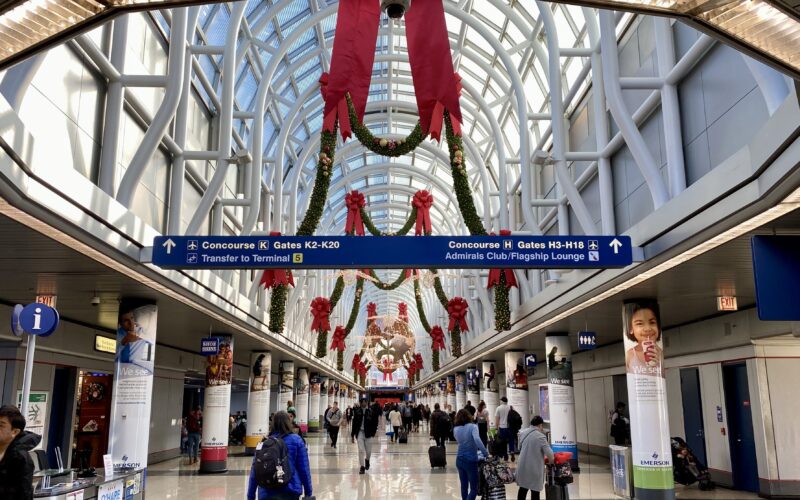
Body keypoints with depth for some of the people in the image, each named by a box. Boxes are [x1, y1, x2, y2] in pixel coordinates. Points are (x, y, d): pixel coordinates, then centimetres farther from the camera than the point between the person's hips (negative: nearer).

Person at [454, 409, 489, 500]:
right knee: (474, 489, 2)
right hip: (471, 461, -5)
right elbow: (477, 439, -28)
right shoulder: (472, 426, -12)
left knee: (464, 486, 18)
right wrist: (486, 454, -23)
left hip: (459, 460, 6)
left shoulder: (456, 429, 4)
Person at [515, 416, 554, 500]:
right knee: (535, 491, 5)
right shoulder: (540, 437, -18)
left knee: (523, 489, 18)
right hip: (534, 468, -6)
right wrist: (551, 460, 2)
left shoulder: (523, 433, 3)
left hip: (523, 466, 6)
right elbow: (549, 453, -18)